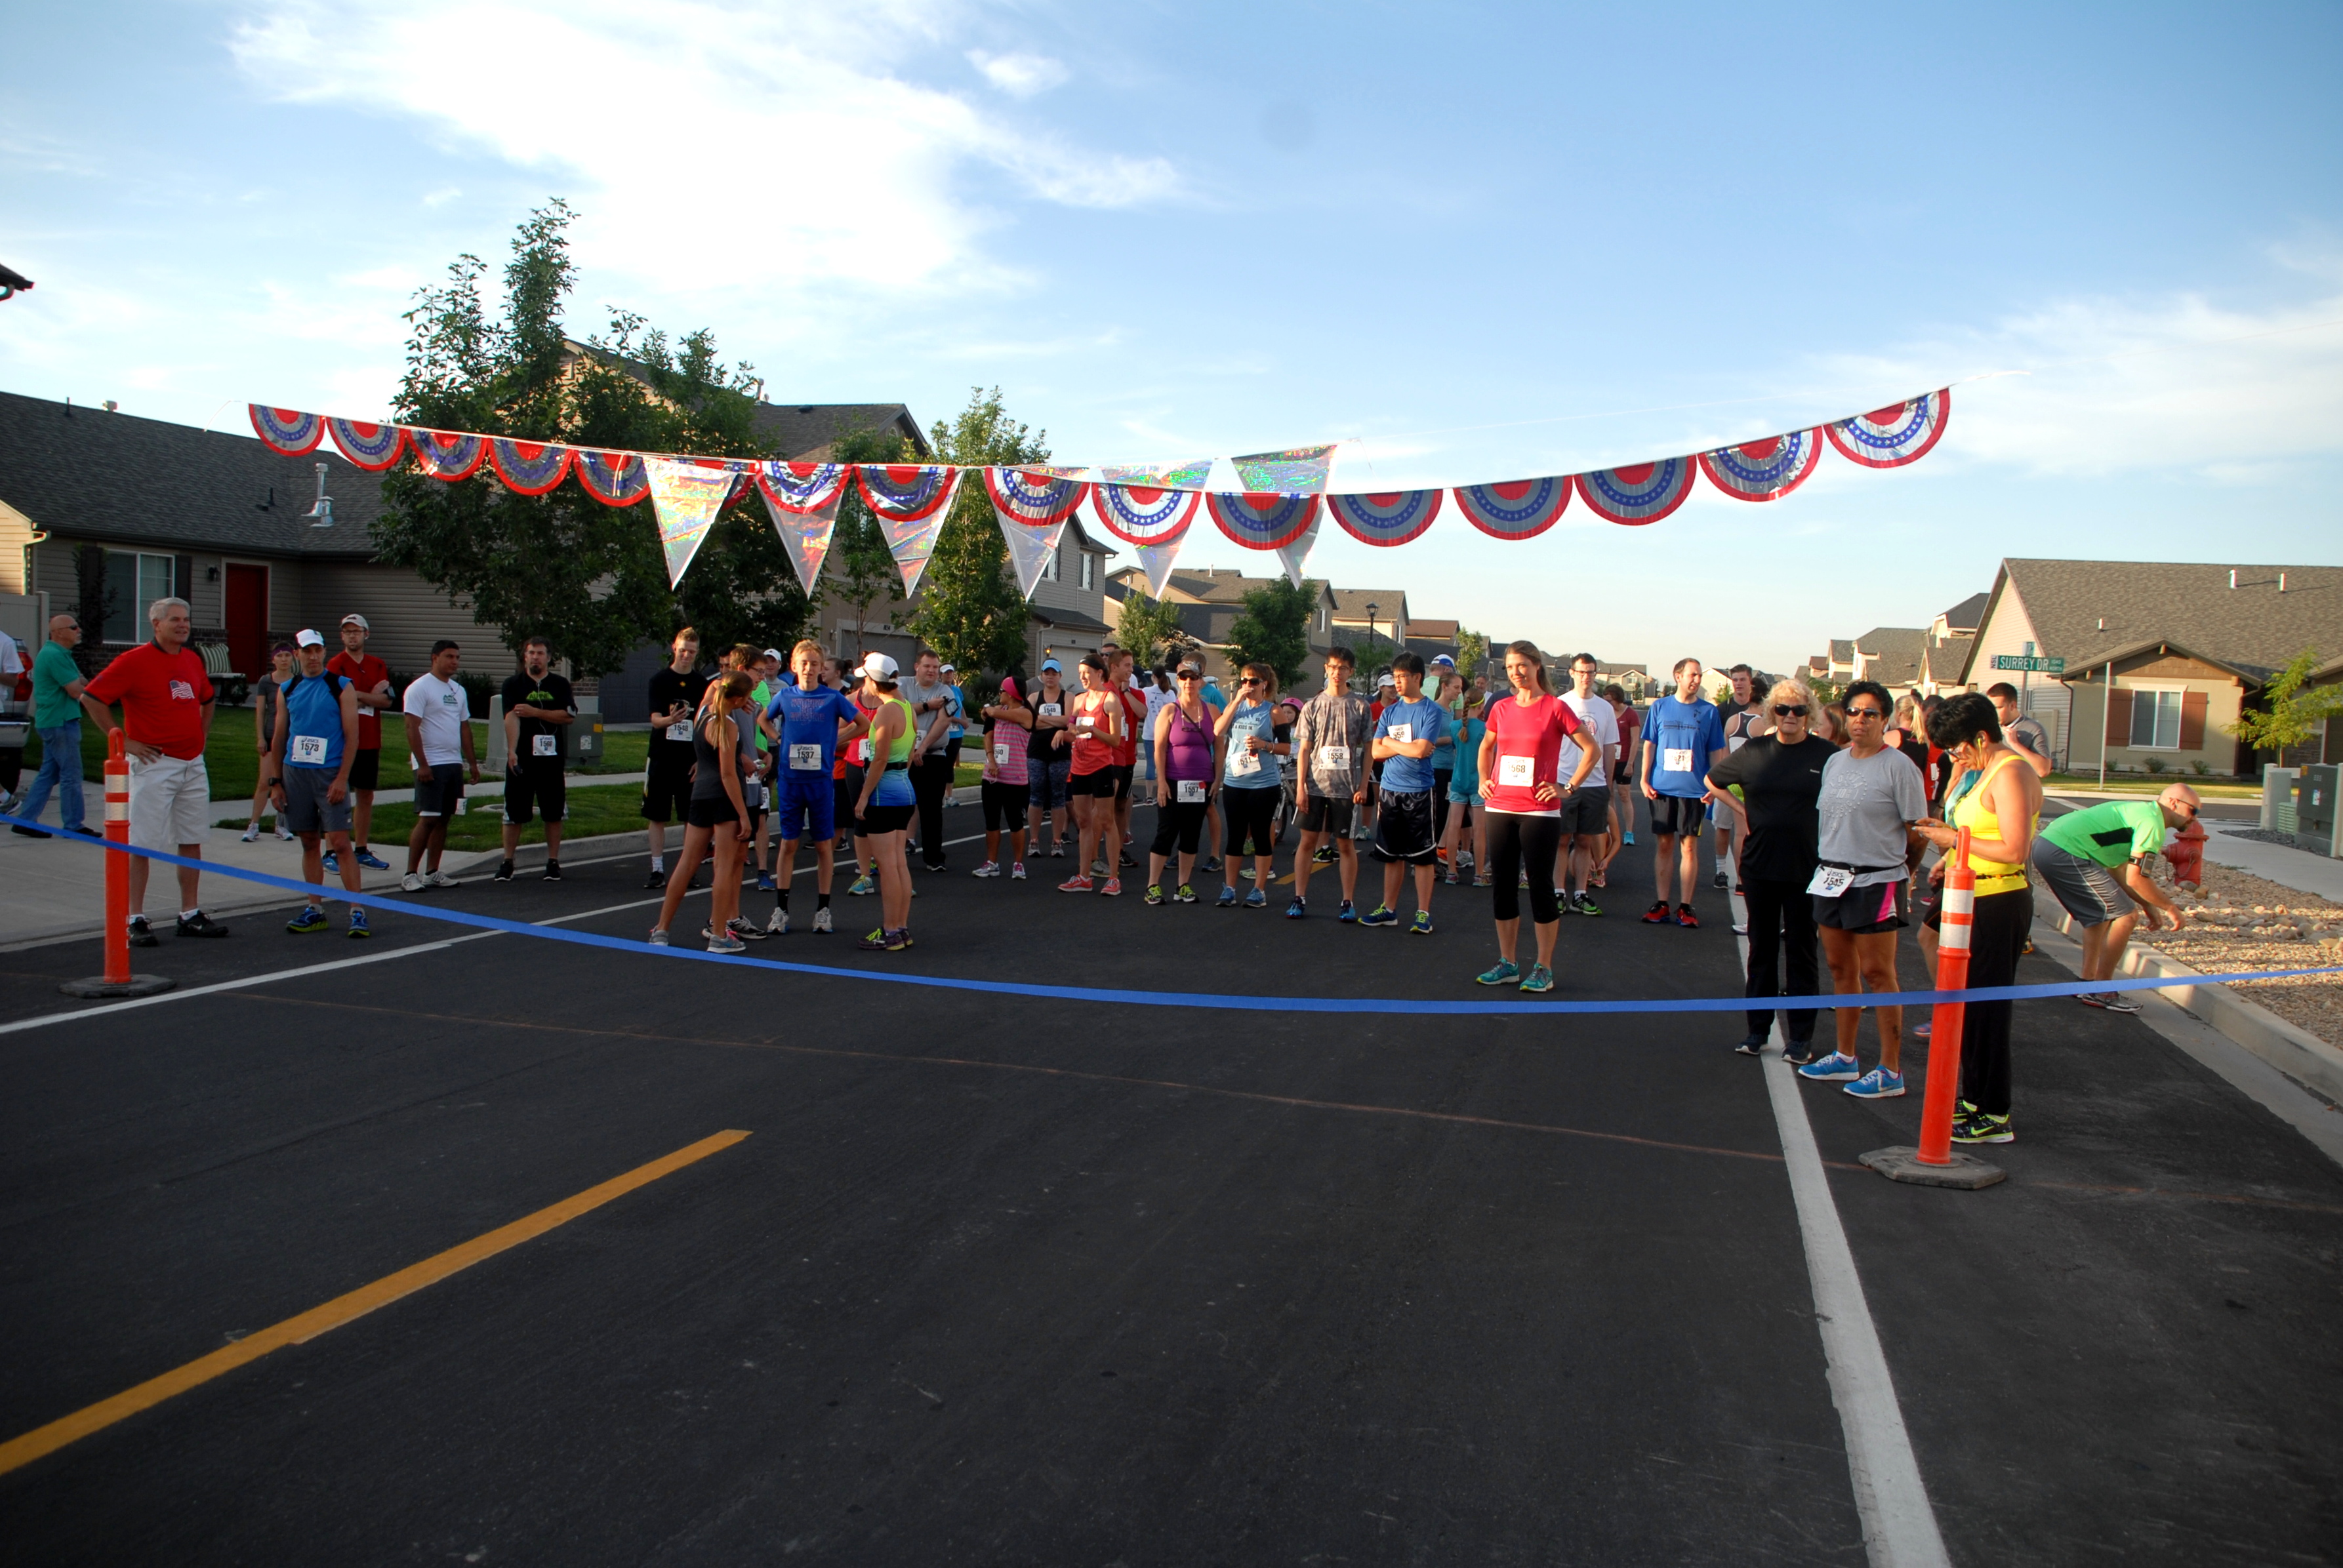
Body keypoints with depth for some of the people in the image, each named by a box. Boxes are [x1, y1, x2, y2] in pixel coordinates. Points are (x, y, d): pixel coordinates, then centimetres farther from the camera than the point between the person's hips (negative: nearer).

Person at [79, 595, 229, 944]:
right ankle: (136, 920, 5)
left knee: (192, 841, 10)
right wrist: (124, 741, -11)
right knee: (142, 844, -1)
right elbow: (91, 698, -11)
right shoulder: (135, 661, -8)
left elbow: (207, 700, 29)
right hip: (154, 765, -7)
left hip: (193, 765, 7)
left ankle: (190, 915, 18)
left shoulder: (193, 660, 12)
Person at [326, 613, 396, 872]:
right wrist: (372, 696, -11)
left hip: (370, 742, 5)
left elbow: (388, 701, -2)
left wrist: (358, 696, -11)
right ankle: (332, 853, 2)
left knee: (366, 796, 10)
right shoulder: (336, 665, -5)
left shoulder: (378, 666, 11)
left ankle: (362, 850, 19)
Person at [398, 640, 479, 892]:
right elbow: (412, 728, -13)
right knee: (427, 819, -9)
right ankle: (410, 874, -3)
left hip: (454, 764, 7)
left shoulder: (459, 691, 16)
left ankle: (433, 873, 13)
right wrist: (422, 764, -19)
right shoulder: (420, 688, -8)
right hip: (431, 765, -7)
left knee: (443, 819, 8)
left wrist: (472, 762, 17)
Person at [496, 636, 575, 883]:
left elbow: (570, 716, -5)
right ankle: (507, 862, 11)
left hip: (551, 758, 1)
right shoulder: (513, 684, 3)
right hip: (520, 759, -1)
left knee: (554, 813, 4)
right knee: (514, 813, 3)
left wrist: (536, 712, -14)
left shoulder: (560, 685, 7)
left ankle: (553, 862, 12)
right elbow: (511, 717, -10)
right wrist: (512, 751, -22)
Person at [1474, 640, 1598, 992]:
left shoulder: (1554, 707, -5)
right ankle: (1507, 963, 18)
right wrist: (1484, 780, 12)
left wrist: (1568, 787, -7)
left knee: (1540, 885, -1)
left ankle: (1544, 969, 8)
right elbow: (1487, 746, 27)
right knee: (1503, 884, 8)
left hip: (1540, 811, -5)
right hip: (1501, 809, 5)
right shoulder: (1501, 708, 9)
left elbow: (1593, 749, -3)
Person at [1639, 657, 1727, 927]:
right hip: (1662, 787, 1)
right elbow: (1649, 745, 8)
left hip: (1694, 790, -1)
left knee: (1689, 847, 1)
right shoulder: (1660, 707, 5)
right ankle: (1662, 904, 12)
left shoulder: (1709, 711, 4)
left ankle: (1685, 906, 7)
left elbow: (1716, 752, 7)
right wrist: (1644, 780, 1)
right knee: (1664, 845, 5)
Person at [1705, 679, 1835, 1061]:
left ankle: (1801, 1037, 11)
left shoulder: (1828, 756, -5)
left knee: (1801, 951, 5)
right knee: (1762, 948, 11)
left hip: (1806, 869, -3)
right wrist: (1741, 811, 6)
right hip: (1759, 865, 3)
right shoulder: (1754, 752, 4)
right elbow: (1712, 782, 18)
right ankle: (1758, 1029, 20)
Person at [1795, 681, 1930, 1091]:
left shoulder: (1899, 766, -9)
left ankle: (1891, 1070, 4)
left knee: (1876, 972, -4)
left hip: (1876, 882, -7)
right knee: (1840, 967, 12)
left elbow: (1919, 829, -6)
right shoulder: (1834, 762, 12)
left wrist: (1896, 867, 2)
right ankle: (1845, 1058, 24)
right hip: (1832, 877, 7)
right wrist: (1829, 862, 13)